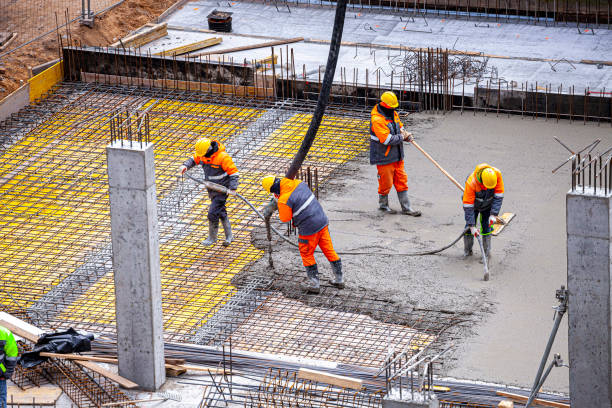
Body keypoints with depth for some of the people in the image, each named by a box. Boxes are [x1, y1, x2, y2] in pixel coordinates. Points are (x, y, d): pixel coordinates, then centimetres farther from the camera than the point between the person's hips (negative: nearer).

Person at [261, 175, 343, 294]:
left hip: (309, 228, -7)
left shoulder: (284, 200, -21)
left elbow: (285, 218, -7)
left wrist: (279, 204, 6)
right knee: (329, 250, 18)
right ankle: (339, 279, 29)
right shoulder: (298, 183, 1)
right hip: (322, 221, 7)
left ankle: (315, 284, 20)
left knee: (307, 254, 14)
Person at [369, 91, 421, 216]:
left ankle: (406, 208, 17)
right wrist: (402, 137, -16)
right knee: (386, 182, 6)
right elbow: (387, 140, -28)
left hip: (397, 156, 8)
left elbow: (400, 127, 19)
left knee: (402, 181, 10)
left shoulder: (393, 114, 4)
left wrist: (406, 134, -4)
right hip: (384, 157, -8)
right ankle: (383, 204, 29)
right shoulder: (377, 120, -23)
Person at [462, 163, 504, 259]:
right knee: (469, 227, -1)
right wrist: (472, 226, -34)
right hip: (473, 203, -2)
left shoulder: (497, 174, -32)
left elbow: (498, 196, -22)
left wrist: (494, 214, -26)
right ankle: (467, 251, 18)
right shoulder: (471, 183, -40)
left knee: (486, 225, -1)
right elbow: (468, 205, -34)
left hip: (488, 204, 2)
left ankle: (487, 251, 13)